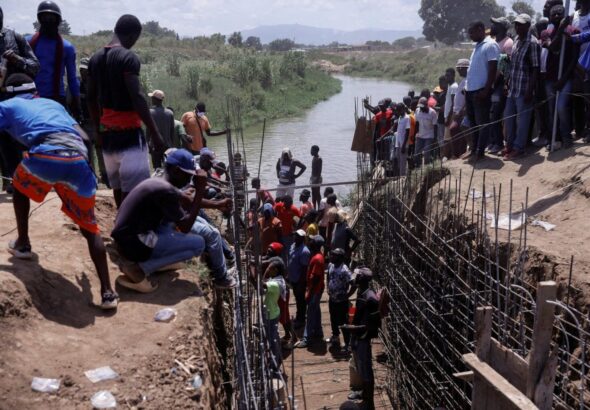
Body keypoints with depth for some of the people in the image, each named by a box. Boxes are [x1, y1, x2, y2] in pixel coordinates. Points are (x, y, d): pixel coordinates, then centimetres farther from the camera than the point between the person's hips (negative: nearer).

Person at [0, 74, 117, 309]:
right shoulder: (53, 104, 37)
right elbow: (85, 139, 28)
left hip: (45, 155, -3)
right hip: (78, 160, 3)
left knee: (20, 188, 34)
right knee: (89, 227, 12)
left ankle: (22, 244, 39)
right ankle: (107, 292, 3)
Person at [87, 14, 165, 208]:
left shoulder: (96, 58, 11)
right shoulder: (128, 57, -14)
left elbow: (91, 98, 15)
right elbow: (136, 98, -21)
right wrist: (155, 132, -18)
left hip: (107, 130, 8)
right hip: (128, 130, -8)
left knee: (118, 184, 16)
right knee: (133, 188, -6)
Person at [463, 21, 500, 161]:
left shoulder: (490, 45, -10)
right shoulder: (477, 46, 18)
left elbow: (493, 69, -16)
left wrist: (486, 89, -21)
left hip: (481, 90, -9)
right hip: (470, 90, 9)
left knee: (482, 122, -2)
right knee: (473, 121, 14)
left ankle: (480, 151, 2)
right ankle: (473, 149, 22)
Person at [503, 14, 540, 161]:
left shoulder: (532, 43, -12)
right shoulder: (516, 40, 12)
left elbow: (535, 69, -14)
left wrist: (530, 91, -18)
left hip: (524, 88, -8)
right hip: (512, 87, 8)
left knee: (522, 118, 1)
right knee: (508, 116, 15)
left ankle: (518, 147, 9)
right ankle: (509, 144, 28)